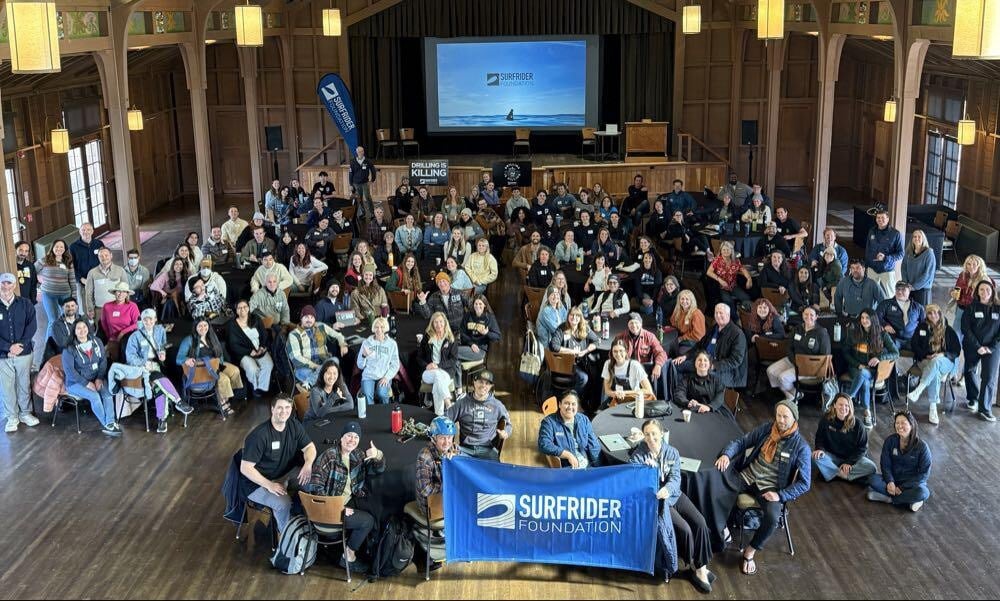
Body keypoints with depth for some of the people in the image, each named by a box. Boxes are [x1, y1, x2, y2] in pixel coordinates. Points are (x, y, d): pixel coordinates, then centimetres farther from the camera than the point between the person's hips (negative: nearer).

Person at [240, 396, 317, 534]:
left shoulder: (294, 426, -3)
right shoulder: (259, 435, -24)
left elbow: (310, 447, 4)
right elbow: (245, 468, -21)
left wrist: (308, 464, -19)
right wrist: (269, 485, -28)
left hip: (282, 477, 7)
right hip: (257, 483, -7)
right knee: (283, 503, -31)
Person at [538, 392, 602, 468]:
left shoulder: (584, 420, 12)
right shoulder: (549, 422, -1)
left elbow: (594, 446, 11)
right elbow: (544, 445, -14)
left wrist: (597, 467, -1)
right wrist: (568, 455, -17)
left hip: (588, 467, 4)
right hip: (564, 469, -4)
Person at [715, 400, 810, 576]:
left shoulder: (800, 446, -8)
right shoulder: (766, 429, 2)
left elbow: (804, 483, -8)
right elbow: (741, 442, 7)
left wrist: (780, 495, -19)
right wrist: (726, 454, -15)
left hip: (770, 488, -3)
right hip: (747, 477, 3)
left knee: (772, 518, -35)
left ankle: (750, 551, -7)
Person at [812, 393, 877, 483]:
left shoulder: (856, 424, -11)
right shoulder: (826, 420, -8)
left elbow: (862, 447, -7)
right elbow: (819, 438, 3)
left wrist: (849, 462, -17)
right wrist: (820, 449, -20)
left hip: (852, 457, 0)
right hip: (832, 456, 0)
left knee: (871, 468, -26)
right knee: (816, 457, -31)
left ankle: (835, 473, -24)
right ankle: (844, 475, -25)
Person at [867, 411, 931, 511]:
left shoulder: (922, 446, -13)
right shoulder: (890, 441, -4)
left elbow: (924, 473, -13)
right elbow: (885, 464, -2)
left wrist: (902, 487, -19)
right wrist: (890, 482, -22)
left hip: (913, 482, -3)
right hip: (893, 479, 3)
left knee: (922, 492, -36)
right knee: (873, 480, -26)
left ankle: (888, 498, -20)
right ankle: (909, 500, -23)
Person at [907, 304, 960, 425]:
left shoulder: (948, 330, 8)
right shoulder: (922, 327, 8)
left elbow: (957, 350, 7)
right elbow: (913, 345, 7)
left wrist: (943, 354, -12)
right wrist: (926, 356, -9)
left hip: (945, 362, 0)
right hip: (925, 361, 0)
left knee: (936, 361, -39)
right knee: (935, 374, -36)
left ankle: (917, 391, -45)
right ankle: (933, 408, -41)